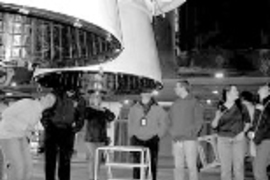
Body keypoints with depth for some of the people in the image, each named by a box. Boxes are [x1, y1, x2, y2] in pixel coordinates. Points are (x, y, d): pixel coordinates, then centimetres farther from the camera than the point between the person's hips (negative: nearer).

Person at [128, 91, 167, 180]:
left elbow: (163, 125, 6)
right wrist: (131, 136, 6)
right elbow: (130, 124, 15)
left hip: (152, 140, -1)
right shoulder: (134, 109, 10)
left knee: (152, 164, -2)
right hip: (137, 140, 2)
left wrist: (158, 136, -3)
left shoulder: (158, 109, 4)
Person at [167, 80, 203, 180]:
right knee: (178, 166, 5)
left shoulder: (194, 102, 1)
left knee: (191, 165, -4)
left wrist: (191, 133, -12)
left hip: (189, 140, -5)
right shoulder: (175, 104, 15)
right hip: (177, 140, 5)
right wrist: (172, 132, 4)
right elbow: (169, 120, 19)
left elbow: (199, 121, -3)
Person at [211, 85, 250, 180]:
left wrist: (243, 132, -5)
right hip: (223, 139, 0)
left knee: (239, 167, -1)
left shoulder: (241, 107, 3)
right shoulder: (220, 108, 2)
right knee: (225, 167, 2)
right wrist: (217, 118, -20)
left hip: (238, 139, 0)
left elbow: (247, 122, 12)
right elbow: (214, 126, 0)